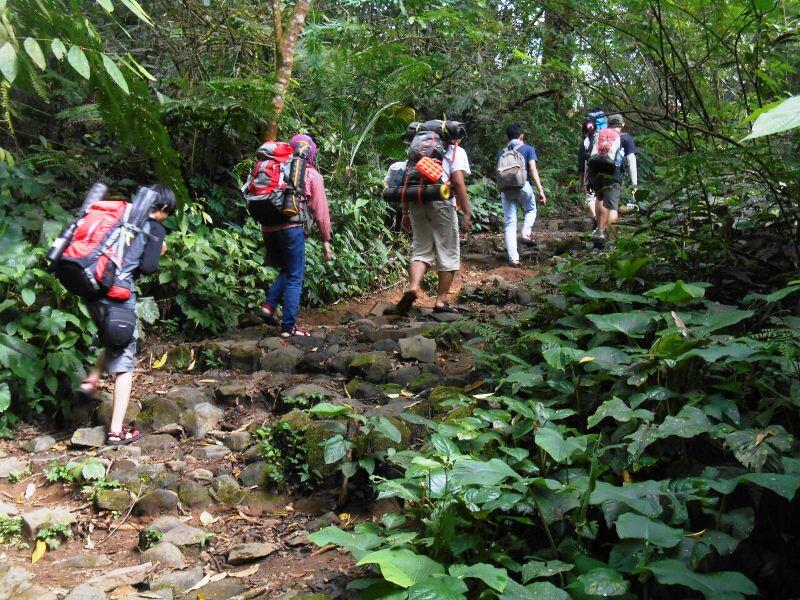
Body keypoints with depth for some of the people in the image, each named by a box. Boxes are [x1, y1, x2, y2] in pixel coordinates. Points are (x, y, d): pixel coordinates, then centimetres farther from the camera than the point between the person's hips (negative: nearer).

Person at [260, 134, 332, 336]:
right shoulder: (312, 175, 7)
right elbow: (320, 210, 4)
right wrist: (325, 240, 9)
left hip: (268, 227, 5)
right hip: (291, 227, -5)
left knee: (286, 271, 24)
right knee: (295, 277, 3)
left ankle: (269, 306, 7)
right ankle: (288, 326, 1)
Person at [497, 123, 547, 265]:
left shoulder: (501, 153, 13)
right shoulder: (528, 149, 4)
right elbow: (533, 170, -6)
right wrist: (540, 190, -7)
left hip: (506, 189, 2)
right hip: (523, 185, -2)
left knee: (510, 224, 3)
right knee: (531, 210, 28)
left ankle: (513, 257, -2)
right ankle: (526, 232, 2)